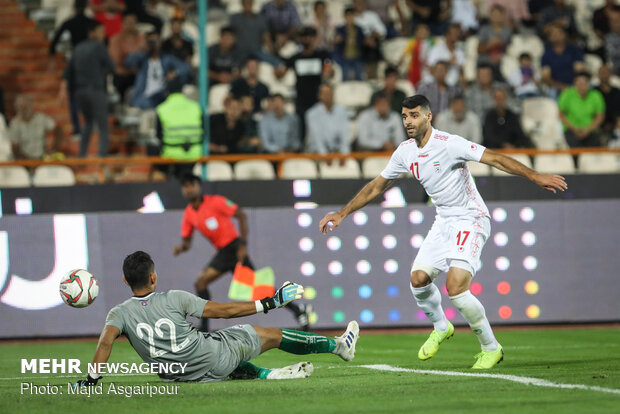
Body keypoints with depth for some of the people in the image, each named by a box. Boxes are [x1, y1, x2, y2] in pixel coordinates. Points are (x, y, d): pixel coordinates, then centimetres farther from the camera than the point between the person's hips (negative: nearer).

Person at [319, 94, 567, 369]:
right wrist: (342, 214, 15)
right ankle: (441, 328, 27)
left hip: (470, 219, -7)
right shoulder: (405, 153, 3)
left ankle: (491, 348, -3)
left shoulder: (449, 144, -19)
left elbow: (495, 159, -22)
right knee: (418, 278, -3)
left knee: (455, 287, -20)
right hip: (444, 222, 7)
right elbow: (376, 187, 15)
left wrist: (535, 176, -31)